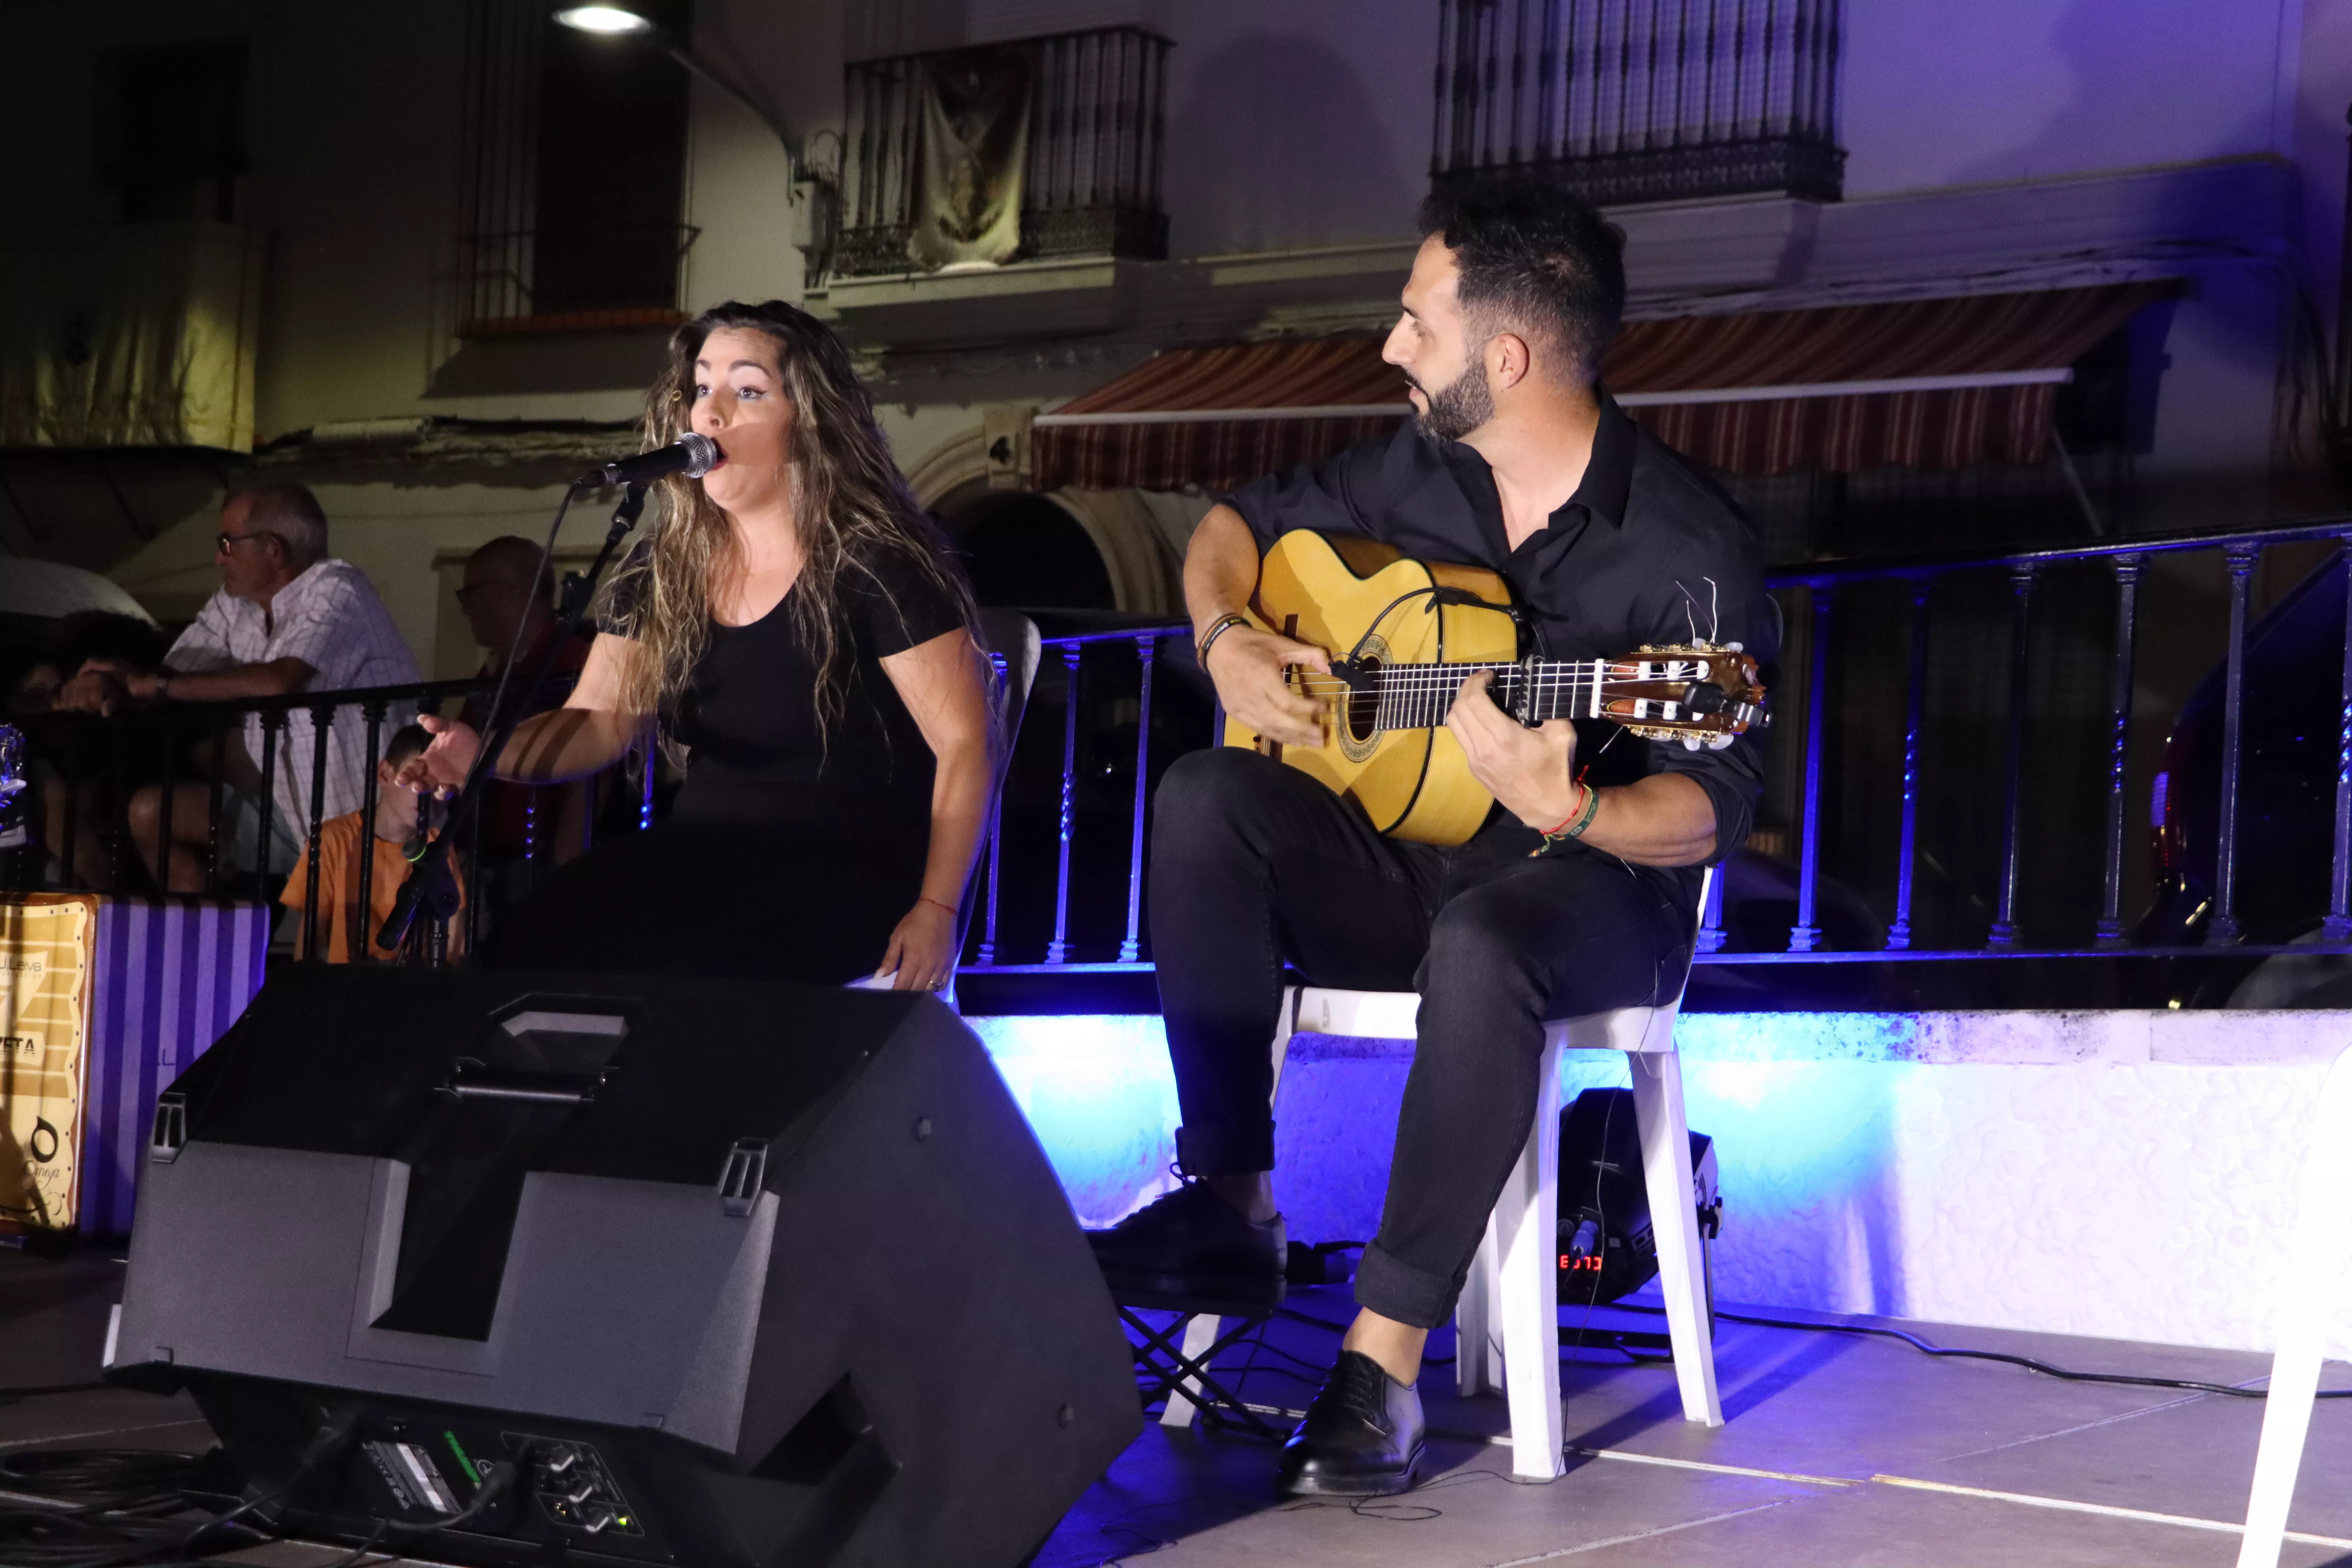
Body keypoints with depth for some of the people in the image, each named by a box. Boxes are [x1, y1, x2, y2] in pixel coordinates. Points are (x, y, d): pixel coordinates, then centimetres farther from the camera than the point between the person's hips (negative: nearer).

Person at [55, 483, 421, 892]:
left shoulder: (336, 590, -17)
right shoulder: (234, 606, 8)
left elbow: (279, 682, -31)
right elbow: (176, 678, 9)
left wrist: (150, 684, -22)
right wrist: (102, 687, -16)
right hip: (287, 808, 8)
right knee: (150, 811, 3)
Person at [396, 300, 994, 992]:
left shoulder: (874, 566, -7)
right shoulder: (664, 571, 12)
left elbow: (965, 742, -9)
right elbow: (602, 720, 12)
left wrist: (937, 910, -18)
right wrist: (489, 755, -10)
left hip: (847, 876, -5)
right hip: (704, 866, 6)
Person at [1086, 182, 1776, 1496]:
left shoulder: (1683, 549, -16)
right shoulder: (1416, 472, 3)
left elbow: (1714, 809, -19)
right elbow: (1238, 525, 20)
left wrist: (1570, 812, -39)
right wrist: (1228, 637, -1)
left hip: (1594, 895, -6)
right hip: (1397, 864, 6)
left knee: (1479, 943, -41)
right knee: (1205, 798, -21)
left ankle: (1384, 1361, -34)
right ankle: (1231, 1204, -19)